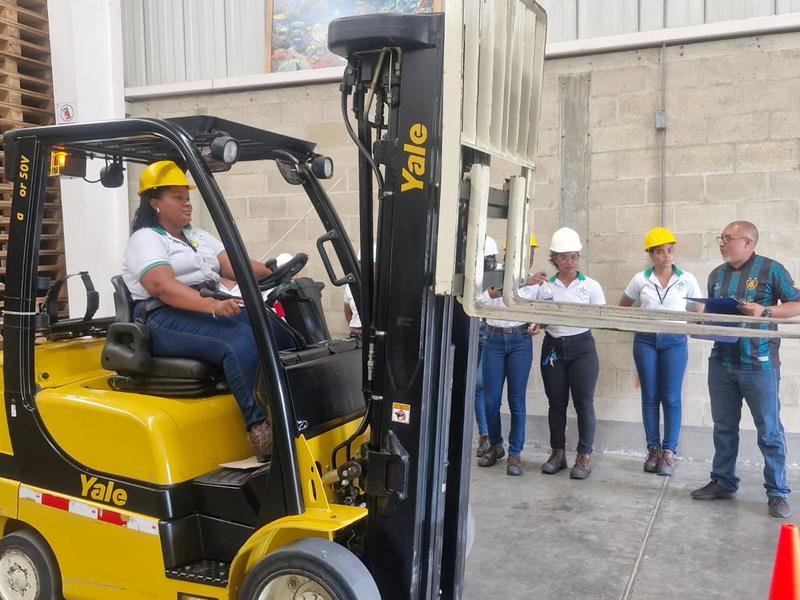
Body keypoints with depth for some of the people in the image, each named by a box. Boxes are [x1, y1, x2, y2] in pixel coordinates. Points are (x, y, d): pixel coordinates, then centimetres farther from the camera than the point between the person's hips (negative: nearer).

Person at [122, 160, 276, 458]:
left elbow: (234, 265, 9)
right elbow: (163, 287, -19)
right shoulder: (145, 240, -1)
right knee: (244, 340, -34)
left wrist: (273, 274, -10)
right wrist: (212, 306, -35)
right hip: (165, 319, -7)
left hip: (213, 309, 7)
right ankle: (259, 426, -34)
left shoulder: (197, 236, 24)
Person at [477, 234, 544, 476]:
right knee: (491, 400, 4)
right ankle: (495, 446, 24)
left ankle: (514, 454, 11)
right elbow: (494, 293, -22)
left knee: (517, 400, 0)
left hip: (520, 341, 1)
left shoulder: (535, 280, 6)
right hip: (493, 339, -1)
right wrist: (523, 282, -33)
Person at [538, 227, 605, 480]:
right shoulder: (545, 287, 5)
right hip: (553, 347, 2)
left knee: (584, 403, -2)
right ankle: (558, 453, 20)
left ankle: (584, 456, 9)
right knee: (556, 403, 8)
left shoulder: (591, 286, 1)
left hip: (581, 347, -2)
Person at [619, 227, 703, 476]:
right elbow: (622, 307, 14)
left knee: (671, 398, -1)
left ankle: (669, 452, 7)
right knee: (650, 397, 6)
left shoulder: (687, 280, 0)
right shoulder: (640, 279, 2)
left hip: (674, 341, -1)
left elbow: (699, 312, 8)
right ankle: (653, 450, 16)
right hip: (645, 341, 1)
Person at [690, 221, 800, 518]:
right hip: (721, 362, 6)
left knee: (769, 431, 3)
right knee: (724, 427, 14)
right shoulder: (717, 275, 12)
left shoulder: (770, 269, -5)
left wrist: (765, 311, -19)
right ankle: (723, 482, 26)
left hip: (759, 364, -5)